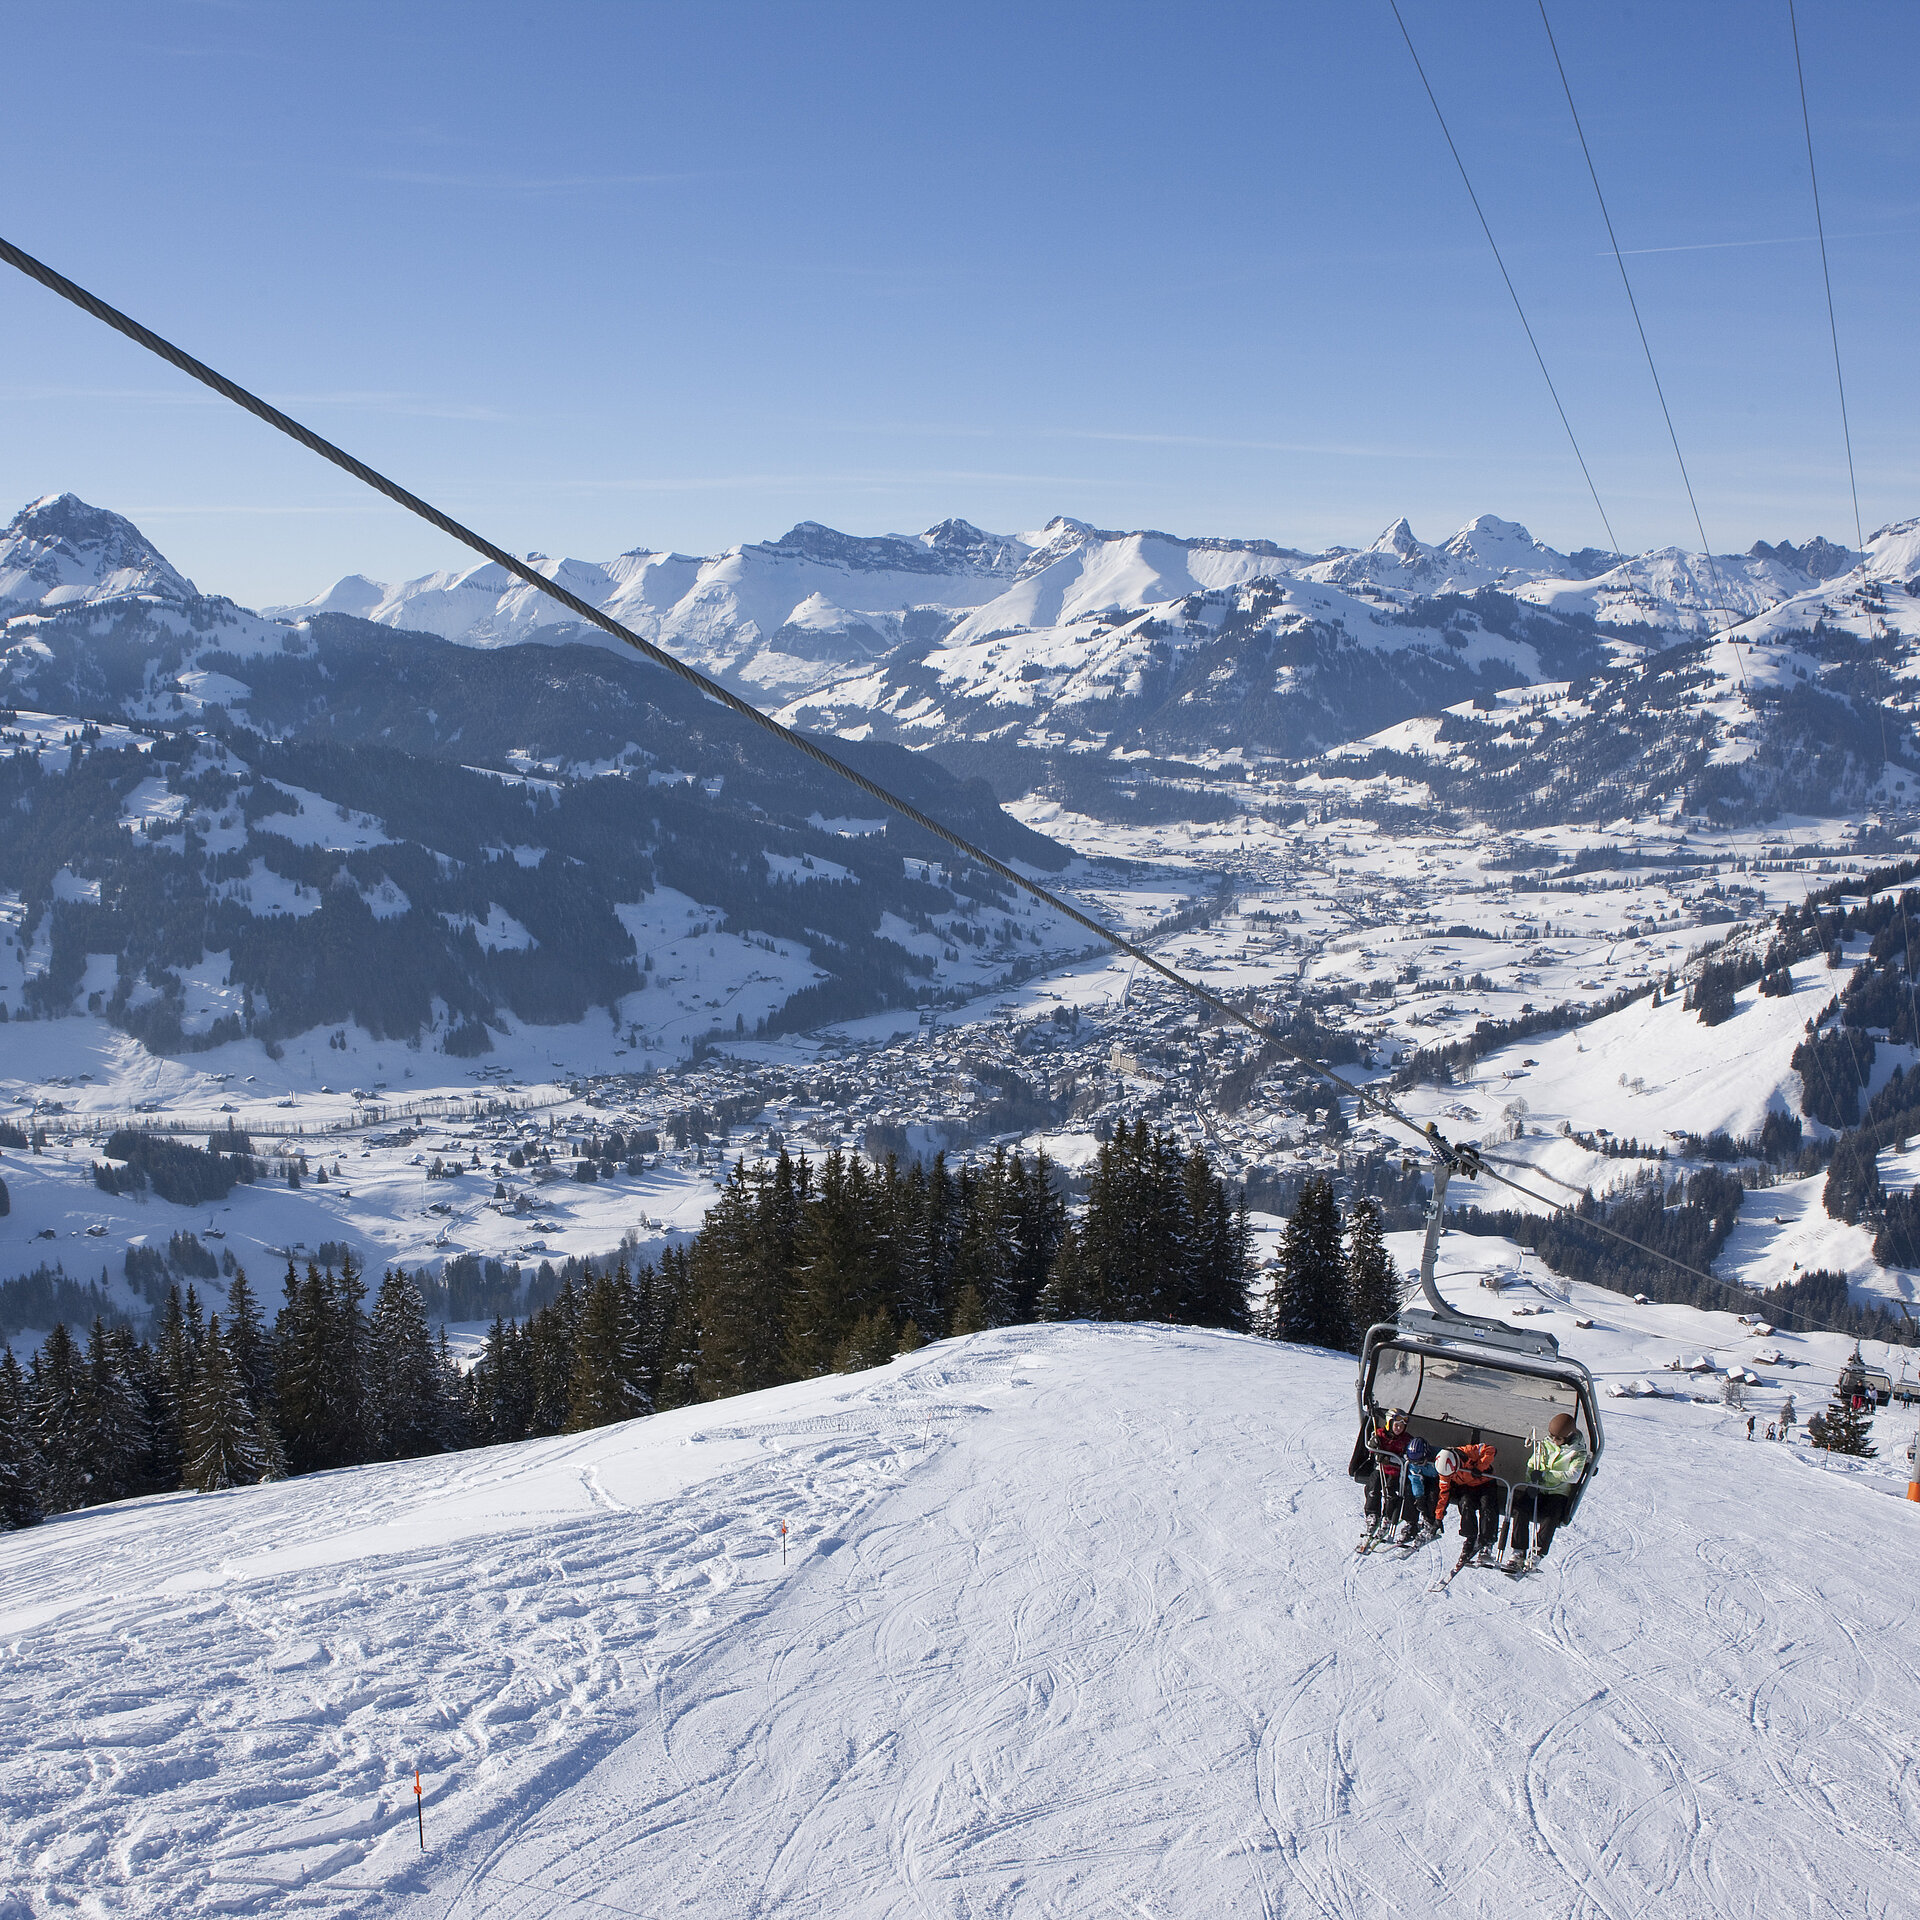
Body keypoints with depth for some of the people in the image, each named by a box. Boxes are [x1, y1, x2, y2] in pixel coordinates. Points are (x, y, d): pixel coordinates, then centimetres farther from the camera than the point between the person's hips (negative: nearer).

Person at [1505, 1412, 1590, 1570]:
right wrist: (1531, 1482, -12)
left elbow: (1573, 1475, -15)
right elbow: (1531, 1466, 9)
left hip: (1559, 1493, -3)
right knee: (1520, 1511, -24)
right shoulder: (1545, 1443, 10)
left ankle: (1537, 1554, -24)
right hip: (1537, 1489, 3)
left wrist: (1545, 1474, -21)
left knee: (1550, 1518, -32)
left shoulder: (1578, 1451, -2)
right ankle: (1517, 1554, -21)